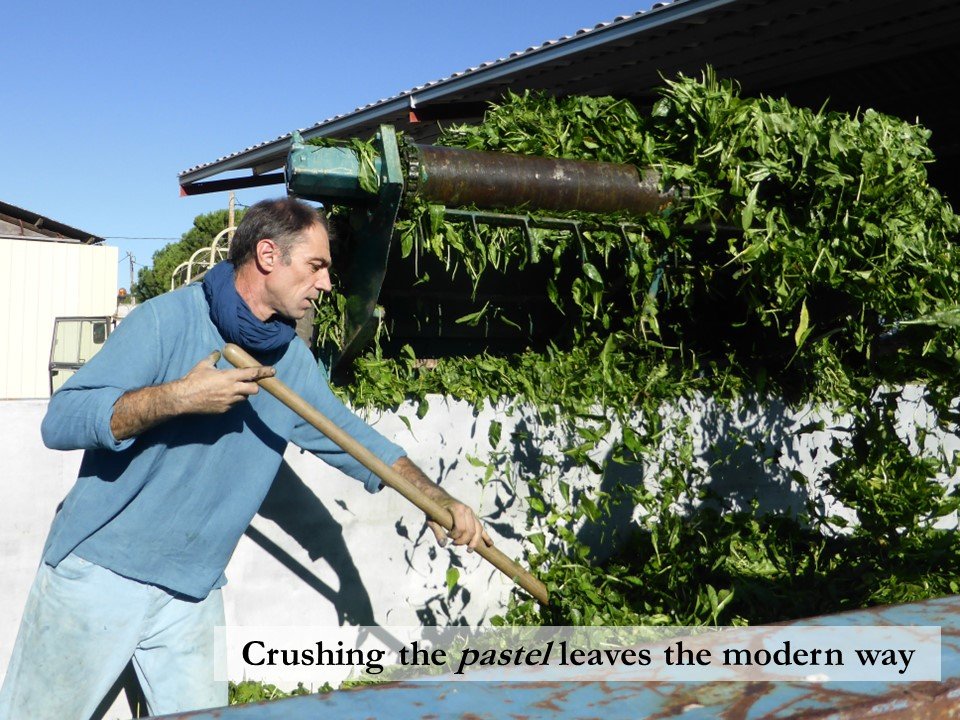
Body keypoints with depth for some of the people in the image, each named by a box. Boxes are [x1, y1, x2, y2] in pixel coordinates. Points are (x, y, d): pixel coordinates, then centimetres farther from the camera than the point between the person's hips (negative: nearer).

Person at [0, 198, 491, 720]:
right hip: (96, 576, -5)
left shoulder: (293, 362, 4)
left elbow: (352, 437, 14)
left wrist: (440, 502, 8)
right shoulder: (167, 320, -15)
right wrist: (177, 397, -30)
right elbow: (61, 421, -19)